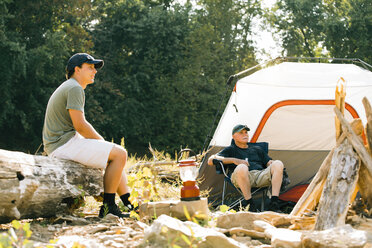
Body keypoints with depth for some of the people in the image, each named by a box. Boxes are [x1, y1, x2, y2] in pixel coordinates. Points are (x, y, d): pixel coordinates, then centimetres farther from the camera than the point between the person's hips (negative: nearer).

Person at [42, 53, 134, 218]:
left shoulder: (67, 88, 22)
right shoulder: (74, 88, -12)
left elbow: (81, 125, 22)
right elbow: (80, 125, -20)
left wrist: (100, 140, 9)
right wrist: (101, 141, -5)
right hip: (64, 142, -11)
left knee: (117, 155, 19)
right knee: (120, 154, -15)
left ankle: (130, 204, 14)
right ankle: (108, 206, -13)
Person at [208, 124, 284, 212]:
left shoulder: (257, 150, 35)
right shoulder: (230, 150, 23)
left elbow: (269, 162, 28)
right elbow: (211, 160, 8)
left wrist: (272, 163, 0)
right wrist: (234, 160, -5)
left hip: (260, 175, 4)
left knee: (278, 164, -25)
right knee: (242, 168, -41)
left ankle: (274, 204, -32)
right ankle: (249, 204, -28)